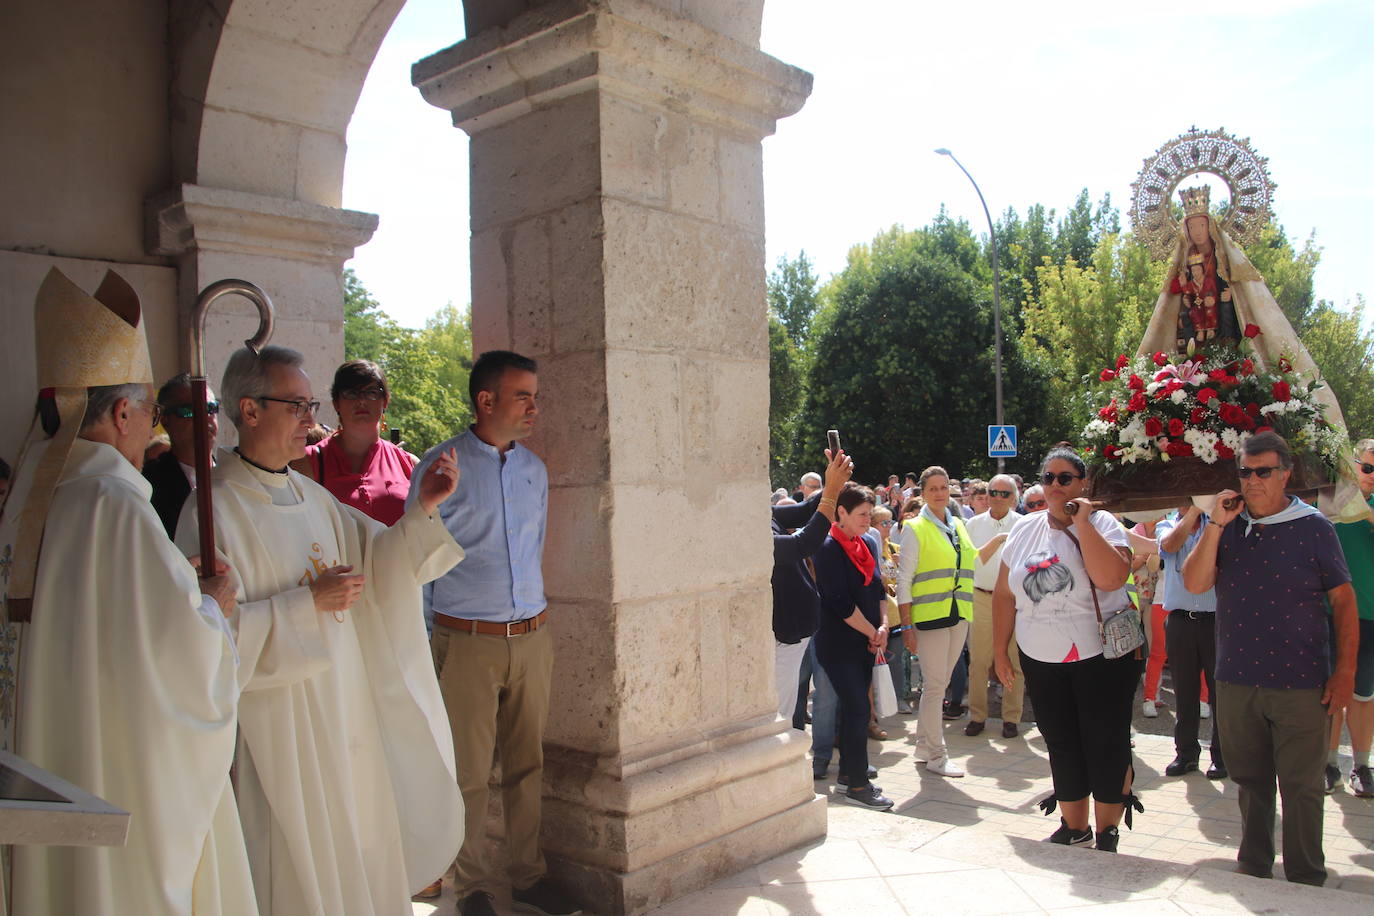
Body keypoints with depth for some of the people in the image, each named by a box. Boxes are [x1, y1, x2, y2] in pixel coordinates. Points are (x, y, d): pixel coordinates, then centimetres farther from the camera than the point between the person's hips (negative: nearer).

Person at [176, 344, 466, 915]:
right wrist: (308, 603, -19)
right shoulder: (215, 510, -15)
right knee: (295, 866, 6)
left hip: (345, 712, 7)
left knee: (354, 853, 18)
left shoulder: (311, 496, 7)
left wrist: (423, 510, -7)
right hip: (276, 725, -7)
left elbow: (378, 560, 8)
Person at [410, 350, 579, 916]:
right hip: (466, 641, -4)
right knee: (469, 771, 5)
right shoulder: (441, 466, -7)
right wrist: (425, 636, 0)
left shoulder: (534, 468, 10)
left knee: (527, 763, 13)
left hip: (532, 636, 5)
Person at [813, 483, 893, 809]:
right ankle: (857, 785, 0)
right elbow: (841, 602, -19)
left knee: (855, 707, 13)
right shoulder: (829, 549, -15)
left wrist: (882, 627, 1)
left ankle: (849, 771, 25)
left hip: (865, 643, 8)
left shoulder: (868, 543, 10)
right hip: (839, 644, -7)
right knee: (857, 709, -8)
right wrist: (872, 632, -11)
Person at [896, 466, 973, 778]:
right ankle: (936, 755, 6)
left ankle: (924, 743, 25)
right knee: (935, 684, -3)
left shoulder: (959, 526, 14)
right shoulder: (915, 529, -4)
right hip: (929, 614, -6)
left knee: (940, 682, 12)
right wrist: (907, 625, -12)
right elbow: (904, 580, -8)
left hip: (958, 614, 6)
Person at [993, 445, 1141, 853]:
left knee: (1106, 744, 4)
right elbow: (1005, 593, 8)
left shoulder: (1102, 524, -9)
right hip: (1042, 661, 5)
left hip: (1102, 656, -4)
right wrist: (1000, 651, 7)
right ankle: (1074, 827, 29)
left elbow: (1111, 578, -29)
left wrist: (1082, 523, -24)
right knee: (1062, 745, 14)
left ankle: (1107, 832, 20)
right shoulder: (1024, 530, 4)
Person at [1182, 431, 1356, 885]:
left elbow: (1344, 600, -3)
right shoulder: (1224, 525, 3)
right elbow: (1194, 583, -7)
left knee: (1301, 787, 5)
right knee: (1249, 782, 16)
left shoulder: (1313, 527, -4)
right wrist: (1215, 525, -14)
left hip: (1300, 683, -3)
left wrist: (1344, 673, -7)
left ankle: (1306, 882, 21)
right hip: (1236, 680, 3)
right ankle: (1253, 867, 32)